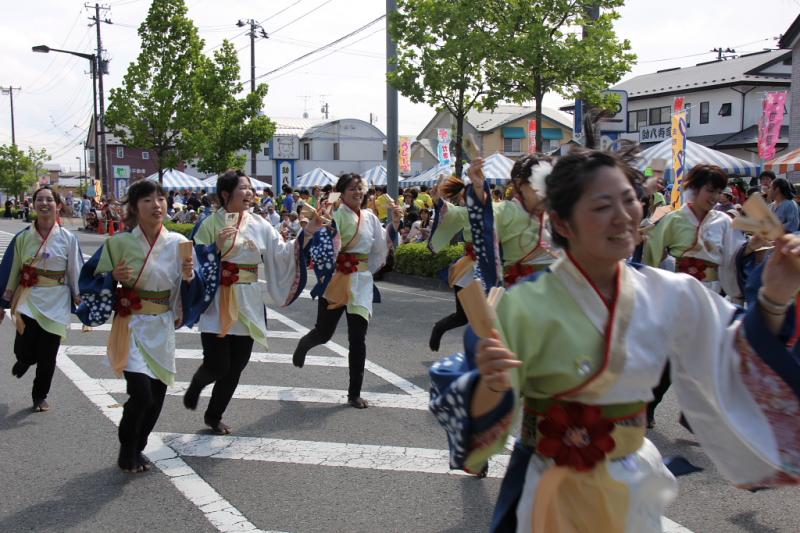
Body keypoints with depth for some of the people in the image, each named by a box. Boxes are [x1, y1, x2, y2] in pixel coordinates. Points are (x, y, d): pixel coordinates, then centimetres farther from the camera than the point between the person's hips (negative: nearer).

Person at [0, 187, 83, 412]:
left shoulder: (68, 239, -2)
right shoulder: (23, 238, 0)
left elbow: (76, 273, 3)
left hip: (56, 303, 0)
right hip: (28, 299, 0)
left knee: (47, 356, 5)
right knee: (24, 351, -10)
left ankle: (40, 395, 27)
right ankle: (24, 360, 29)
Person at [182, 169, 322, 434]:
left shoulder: (259, 225, 5)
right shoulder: (210, 224, -6)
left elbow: (282, 253, -2)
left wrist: (307, 232, -12)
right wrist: (216, 247, -23)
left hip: (247, 304, 4)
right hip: (217, 303, -4)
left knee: (235, 367, 8)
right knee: (217, 366, -6)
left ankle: (214, 415, 27)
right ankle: (196, 385, 30)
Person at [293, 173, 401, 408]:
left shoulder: (370, 217, 9)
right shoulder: (335, 214, -10)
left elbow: (383, 245, 14)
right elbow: (323, 245, -19)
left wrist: (394, 224, 4)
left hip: (361, 280, 4)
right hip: (336, 278, -4)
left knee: (358, 339, 0)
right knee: (323, 333, 6)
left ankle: (354, 393, 10)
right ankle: (304, 344, 45)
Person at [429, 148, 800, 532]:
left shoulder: (673, 295, -8)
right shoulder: (528, 305, -22)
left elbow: (733, 363, 4)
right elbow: (476, 413, -20)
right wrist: (492, 385, -42)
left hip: (636, 487, 5)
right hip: (555, 493, -4)